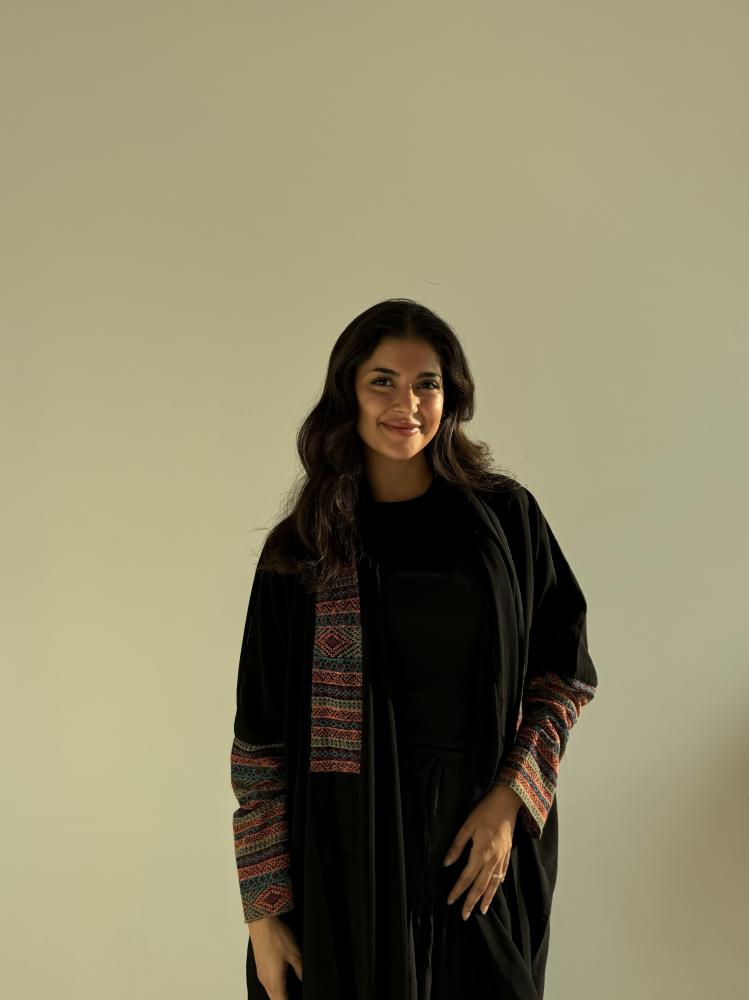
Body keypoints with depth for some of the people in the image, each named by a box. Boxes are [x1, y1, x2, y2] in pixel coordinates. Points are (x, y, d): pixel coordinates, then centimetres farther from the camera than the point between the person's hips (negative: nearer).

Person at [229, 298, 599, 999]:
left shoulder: (506, 517, 0)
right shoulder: (301, 549, -3)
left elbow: (564, 671, 5)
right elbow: (261, 738, -3)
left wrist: (509, 801, -9)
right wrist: (263, 913, -6)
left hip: (485, 842, 1)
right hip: (349, 851, -1)